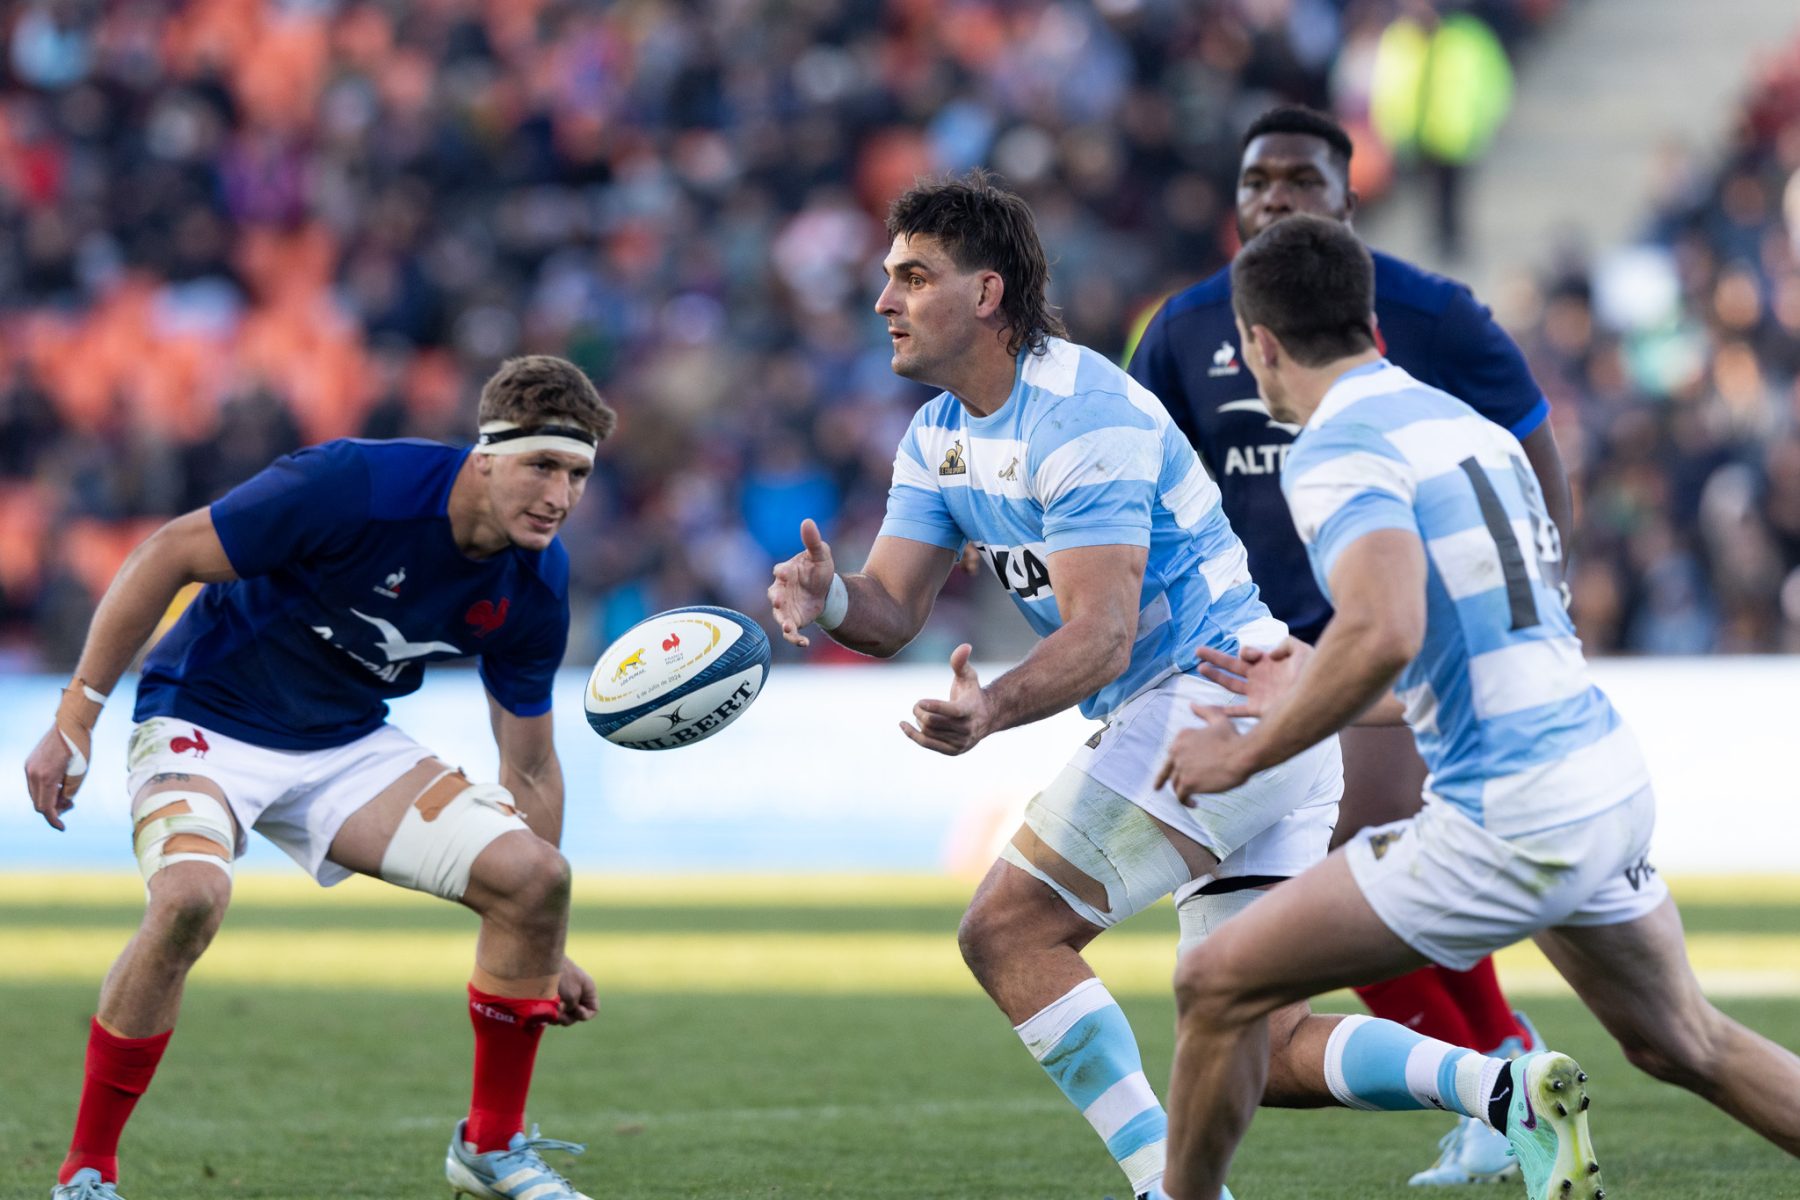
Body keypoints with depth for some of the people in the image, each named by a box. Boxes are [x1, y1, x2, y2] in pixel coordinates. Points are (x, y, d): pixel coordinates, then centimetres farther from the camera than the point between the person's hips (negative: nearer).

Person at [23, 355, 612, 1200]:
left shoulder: (535, 585, -8)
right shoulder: (352, 486, -28)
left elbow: (528, 766, 5)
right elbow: (168, 556, -19)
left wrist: (546, 948, 8)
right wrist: (75, 720, -17)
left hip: (348, 744, 6)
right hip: (206, 719, -6)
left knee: (534, 875, -12)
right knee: (189, 896, -35)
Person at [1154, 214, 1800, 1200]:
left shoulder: (1336, 452, -11)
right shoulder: (1469, 424, 15)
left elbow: (1382, 633, -28)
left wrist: (1247, 751, -16)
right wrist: (1312, 699, 27)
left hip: (1509, 820, -8)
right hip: (1611, 784, 8)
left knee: (1217, 988, 0)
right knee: (1683, 1045, 28)